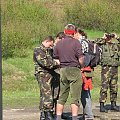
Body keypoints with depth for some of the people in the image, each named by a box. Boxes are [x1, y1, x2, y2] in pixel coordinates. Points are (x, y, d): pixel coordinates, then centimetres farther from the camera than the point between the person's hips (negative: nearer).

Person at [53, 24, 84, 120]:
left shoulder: (58, 44, 9)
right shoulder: (76, 43, -8)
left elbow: (55, 58, 12)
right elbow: (81, 59, -12)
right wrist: (82, 67, 5)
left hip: (63, 71, 5)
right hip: (74, 70, -5)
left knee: (62, 97, 12)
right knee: (75, 97, -2)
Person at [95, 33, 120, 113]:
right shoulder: (102, 45, 0)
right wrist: (103, 38, -5)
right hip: (106, 68, -6)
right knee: (104, 87, -9)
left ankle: (113, 105, 21)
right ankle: (102, 106, -7)